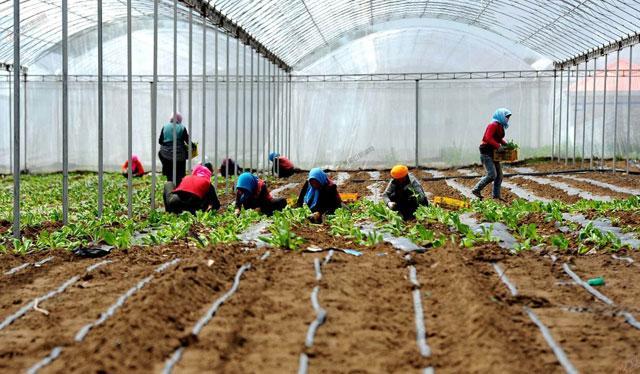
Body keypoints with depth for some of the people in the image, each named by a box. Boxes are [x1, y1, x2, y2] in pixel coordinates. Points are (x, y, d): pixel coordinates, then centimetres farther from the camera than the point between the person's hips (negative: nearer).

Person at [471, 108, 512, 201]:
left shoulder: (500, 126, 15)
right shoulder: (493, 125, -15)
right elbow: (488, 138, -26)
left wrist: (506, 144, 12)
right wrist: (498, 146, -29)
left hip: (493, 153, 10)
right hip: (486, 152, -10)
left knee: (499, 175, 8)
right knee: (492, 175, -16)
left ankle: (496, 195, 14)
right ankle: (476, 190, -5)